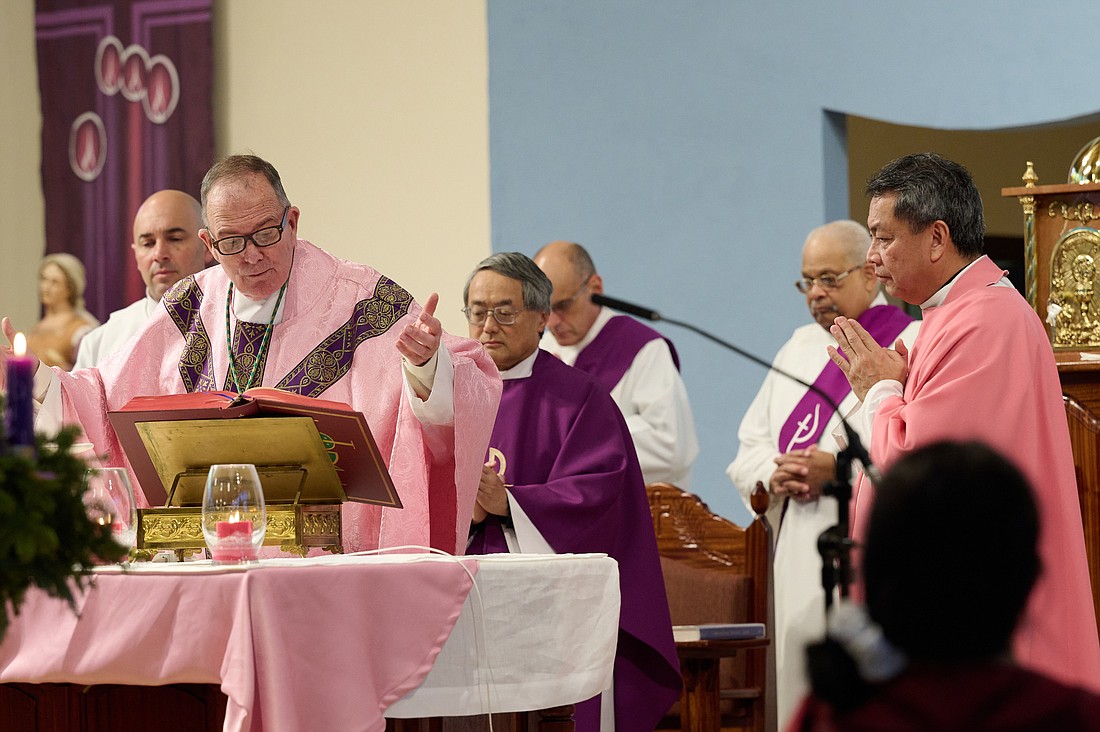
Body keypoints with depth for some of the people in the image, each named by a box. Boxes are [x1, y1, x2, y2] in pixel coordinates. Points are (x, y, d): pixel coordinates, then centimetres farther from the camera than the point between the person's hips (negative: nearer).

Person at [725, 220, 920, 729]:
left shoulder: (912, 347, -4)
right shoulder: (801, 348, 19)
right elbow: (749, 448, 18)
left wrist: (840, 469, -19)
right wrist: (775, 476, -4)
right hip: (802, 563, 7)